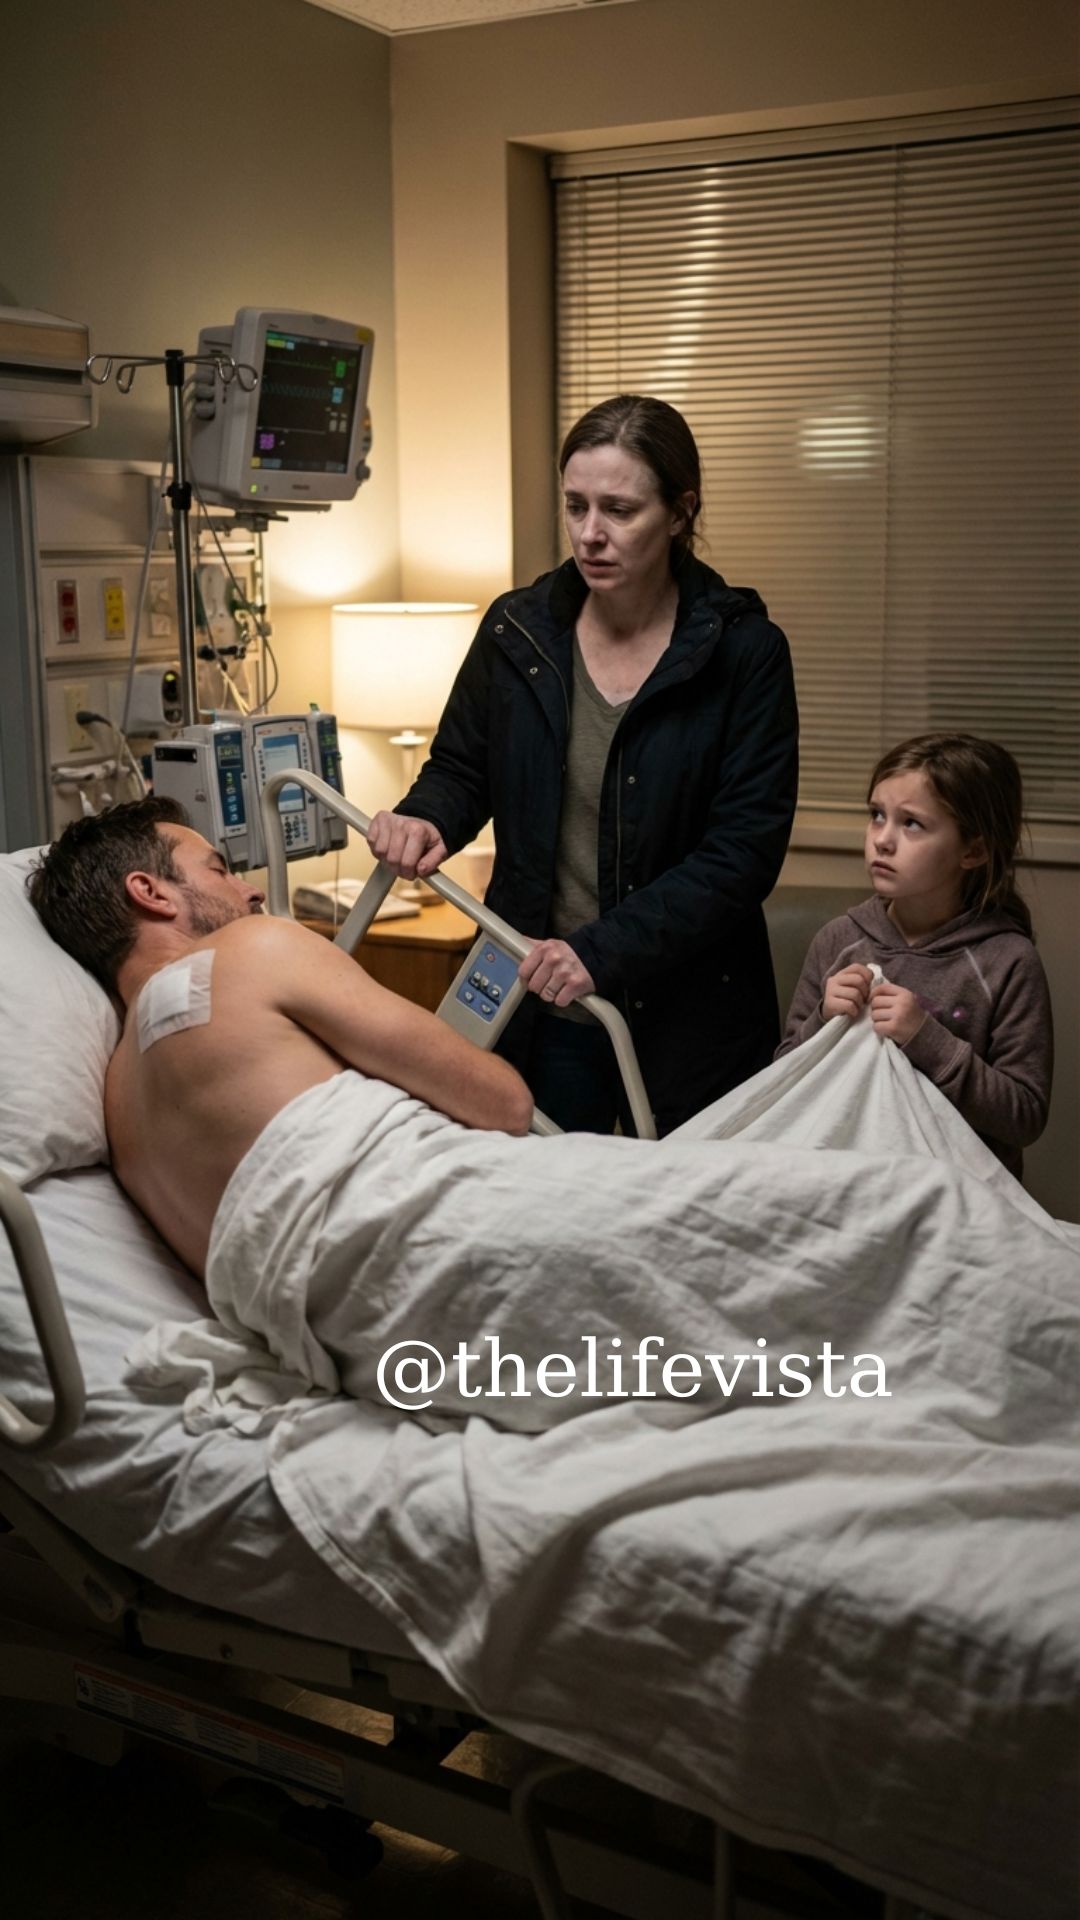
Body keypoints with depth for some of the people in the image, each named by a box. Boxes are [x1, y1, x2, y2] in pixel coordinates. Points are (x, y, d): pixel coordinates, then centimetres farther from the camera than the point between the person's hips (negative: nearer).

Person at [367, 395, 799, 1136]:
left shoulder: (744, 650, -9)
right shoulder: (517, 630, 1)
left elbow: (746, 851, -13)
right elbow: (460, 769, 13)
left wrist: (603, 950, -22)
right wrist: (426, 821, -11)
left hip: (687, 1021, -2)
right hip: (538, 1012, 2)